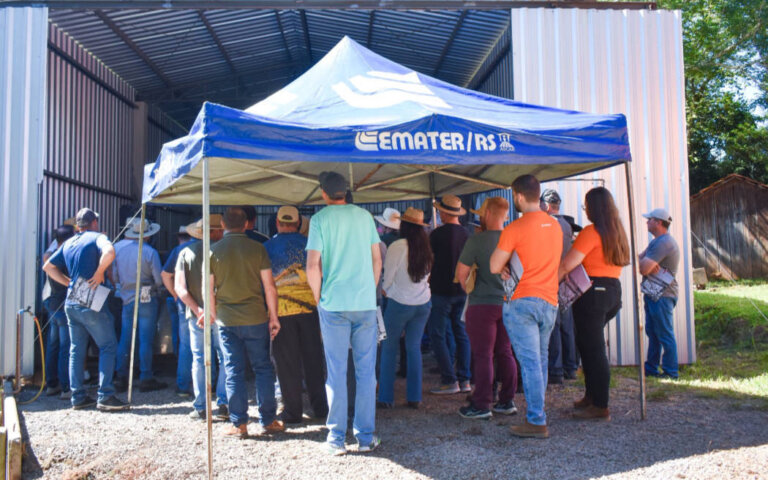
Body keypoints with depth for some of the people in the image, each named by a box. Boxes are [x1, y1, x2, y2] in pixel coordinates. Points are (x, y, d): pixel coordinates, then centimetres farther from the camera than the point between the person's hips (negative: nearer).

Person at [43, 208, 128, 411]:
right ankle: (105, 396, -6)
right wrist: (99, 273, -16)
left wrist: (69, 282, 15)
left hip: (71, 303, 7)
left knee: (76, 349, 12)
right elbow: (109, 252, -28)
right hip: (89, 303, -7)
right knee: (108, 346, -1)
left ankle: (78, 397, 15)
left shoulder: (68, 243, 15)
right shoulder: (97, 237, -5)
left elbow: (48, 267, 20)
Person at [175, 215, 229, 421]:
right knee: (225, 358, 7)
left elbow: (179, 287, -4)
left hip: (196, 314, 2)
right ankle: (222, 404, 6)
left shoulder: (186, 252, 5)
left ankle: (200, 408, 10)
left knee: (199, 359, 8)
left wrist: (197, 309, -9)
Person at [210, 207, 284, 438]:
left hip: (226, 321, 1)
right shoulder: (257, 248, -2)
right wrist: (273, 316, 4)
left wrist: (213, 314, 15)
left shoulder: (213, 251, 0)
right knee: (263, 369, 9)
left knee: (234, 373, 6)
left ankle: (239, 424, 10)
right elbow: (269, 286, -3)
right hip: (255, 319, -1)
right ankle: (268, 420, 13)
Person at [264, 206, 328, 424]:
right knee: (313, 358, 11)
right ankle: (320, 407, 16)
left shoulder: (267, 247, -2)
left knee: (287, 362, 6)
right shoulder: (309, 243, 2)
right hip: (309, 306, 2)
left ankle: (293, 411, 11)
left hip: (281, 309, -2)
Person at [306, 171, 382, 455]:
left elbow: (313, 265, -9)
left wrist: (319, 298, 4)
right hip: (366, 303, 3)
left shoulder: (320, 218, -3)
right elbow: (377, 259, 9)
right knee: (366, 371, 8)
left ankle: (337, 439, 10)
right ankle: (366, 437, 13)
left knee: (336, 373, 4)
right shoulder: (364, 216, 8)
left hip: (333, 304, -2)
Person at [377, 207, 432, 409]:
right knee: (414, 348, 11)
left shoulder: (397, 246, -13)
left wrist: (385, 289, 13)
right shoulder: (427, 248, 3)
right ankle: (414, 397, 13)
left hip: (399, 303, -5)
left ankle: (386, 398, 10)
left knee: (389, 349, 7)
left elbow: (388, 275, -8)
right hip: (423, 303, 5)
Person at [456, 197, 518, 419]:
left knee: (483, 355, 0)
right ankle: (507, 401, 20)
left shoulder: (476, 240, -13)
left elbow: (461, 272, -11)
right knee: (505, 353, 14)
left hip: (482, 304, -5)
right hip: (508, 304, 5)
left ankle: (481, 405, 5)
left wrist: (466, 288, 7)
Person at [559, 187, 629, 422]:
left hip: (593, 293, -9)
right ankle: (591, 396, 27)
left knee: (593, 349, -3)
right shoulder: (617, 232, 13)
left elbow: (567, 264, -20)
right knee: (588, 345, 19)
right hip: (613, 290, 9)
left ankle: (600, 407, 2)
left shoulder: (591, 232, -13)